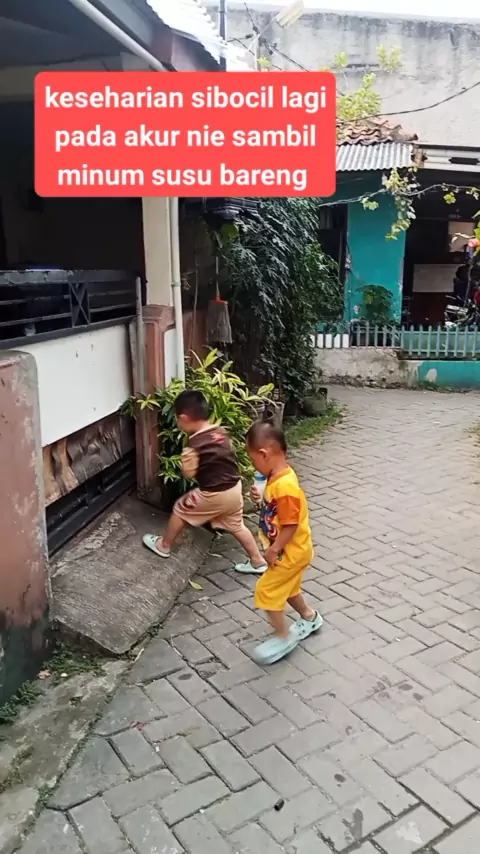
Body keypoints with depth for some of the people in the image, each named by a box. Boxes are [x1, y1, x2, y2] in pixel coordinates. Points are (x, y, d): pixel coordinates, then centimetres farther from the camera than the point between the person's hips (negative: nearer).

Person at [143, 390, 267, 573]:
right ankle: (258, 562, 30)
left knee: (180, 509, 16)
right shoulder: (221, 432, 1)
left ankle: (164, 545, 34)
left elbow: (189, 473, -15)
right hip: (234, 488, 7)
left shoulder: (196, 443, -20)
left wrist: (185, 458, 3)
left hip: (214, 494, -7)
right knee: (237, 525, 24)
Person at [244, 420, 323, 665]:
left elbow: (291, 526, -28)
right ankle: (309, 618, 47)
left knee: (266, 590, 0)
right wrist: (261, 497, -2)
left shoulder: (285, 486, -32)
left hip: (291, 552, -10)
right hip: (290, 550, 10)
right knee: (287, 587, 26)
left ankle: (283, 637, 16)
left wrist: (273, 550, -19)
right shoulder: (278, 476, -2)